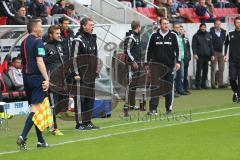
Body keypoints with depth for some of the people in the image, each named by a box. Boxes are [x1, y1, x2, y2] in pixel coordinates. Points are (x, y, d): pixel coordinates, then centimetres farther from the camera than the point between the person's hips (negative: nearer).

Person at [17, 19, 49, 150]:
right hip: (37, 78, -8)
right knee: (35, 108, -10)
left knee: (35, 108, 13)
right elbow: (39, 62, -19)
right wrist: (46, 79, -21)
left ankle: (40, 140, 17)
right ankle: (23, 137, -23)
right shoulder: (38, 42, -11)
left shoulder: (24, 42, 14)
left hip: (26, 78, 8)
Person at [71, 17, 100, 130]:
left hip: (90, 74, 8)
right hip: (81, 74, -8)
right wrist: (76, 73, -17)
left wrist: (96, 68, 17)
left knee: (90, 98, 10)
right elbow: (74, 58, -14)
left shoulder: (92, 38, 14)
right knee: (80, 98, -6)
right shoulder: (78, 40, -11)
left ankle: (87, 122, 17)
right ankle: (79, 123, -3)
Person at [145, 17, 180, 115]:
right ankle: (153, 108, -9)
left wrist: (178, 62, -2)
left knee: (169, 87, 5)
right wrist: (147, 63, 8)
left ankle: (169, 107, 15)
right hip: (156, 64, -1)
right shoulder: (154, 36, 4)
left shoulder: (173, 35, 4)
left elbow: (177, 49, 6)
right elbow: (149, 50, 9)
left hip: (169, 65, 1)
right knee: (155, 86, -8)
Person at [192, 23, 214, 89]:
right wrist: (195, 53, -14)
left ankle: (203, 83, 11)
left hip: (207, 55, 4)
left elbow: (211, 45, 17)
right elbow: (194, 45, -2)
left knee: (205, 70, 5)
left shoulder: (208, 35, 15)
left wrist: (212, 54, 12)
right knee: (199, 70, -7)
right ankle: (198, 84, -4)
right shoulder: (196, 36, 3)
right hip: (200, 56, -4)